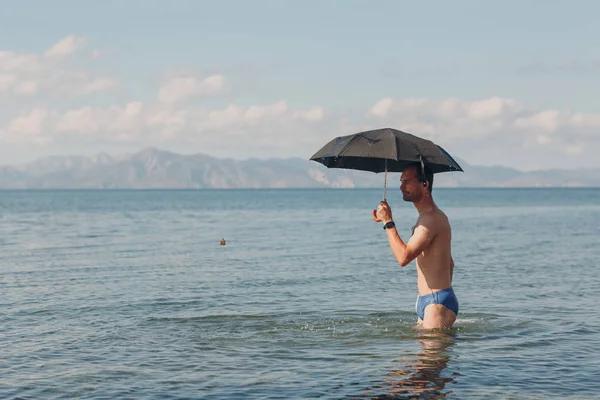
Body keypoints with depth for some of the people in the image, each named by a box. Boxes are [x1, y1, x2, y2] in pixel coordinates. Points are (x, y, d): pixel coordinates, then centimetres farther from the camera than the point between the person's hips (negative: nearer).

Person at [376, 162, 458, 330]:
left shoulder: (432, 218, -16)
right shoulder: (426, 217, 19)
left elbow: (404, 257, -24)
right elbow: (449, 264, 27)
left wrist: (388, 222, -15)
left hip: (437, 303, -11)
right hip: (427, 302, 11)